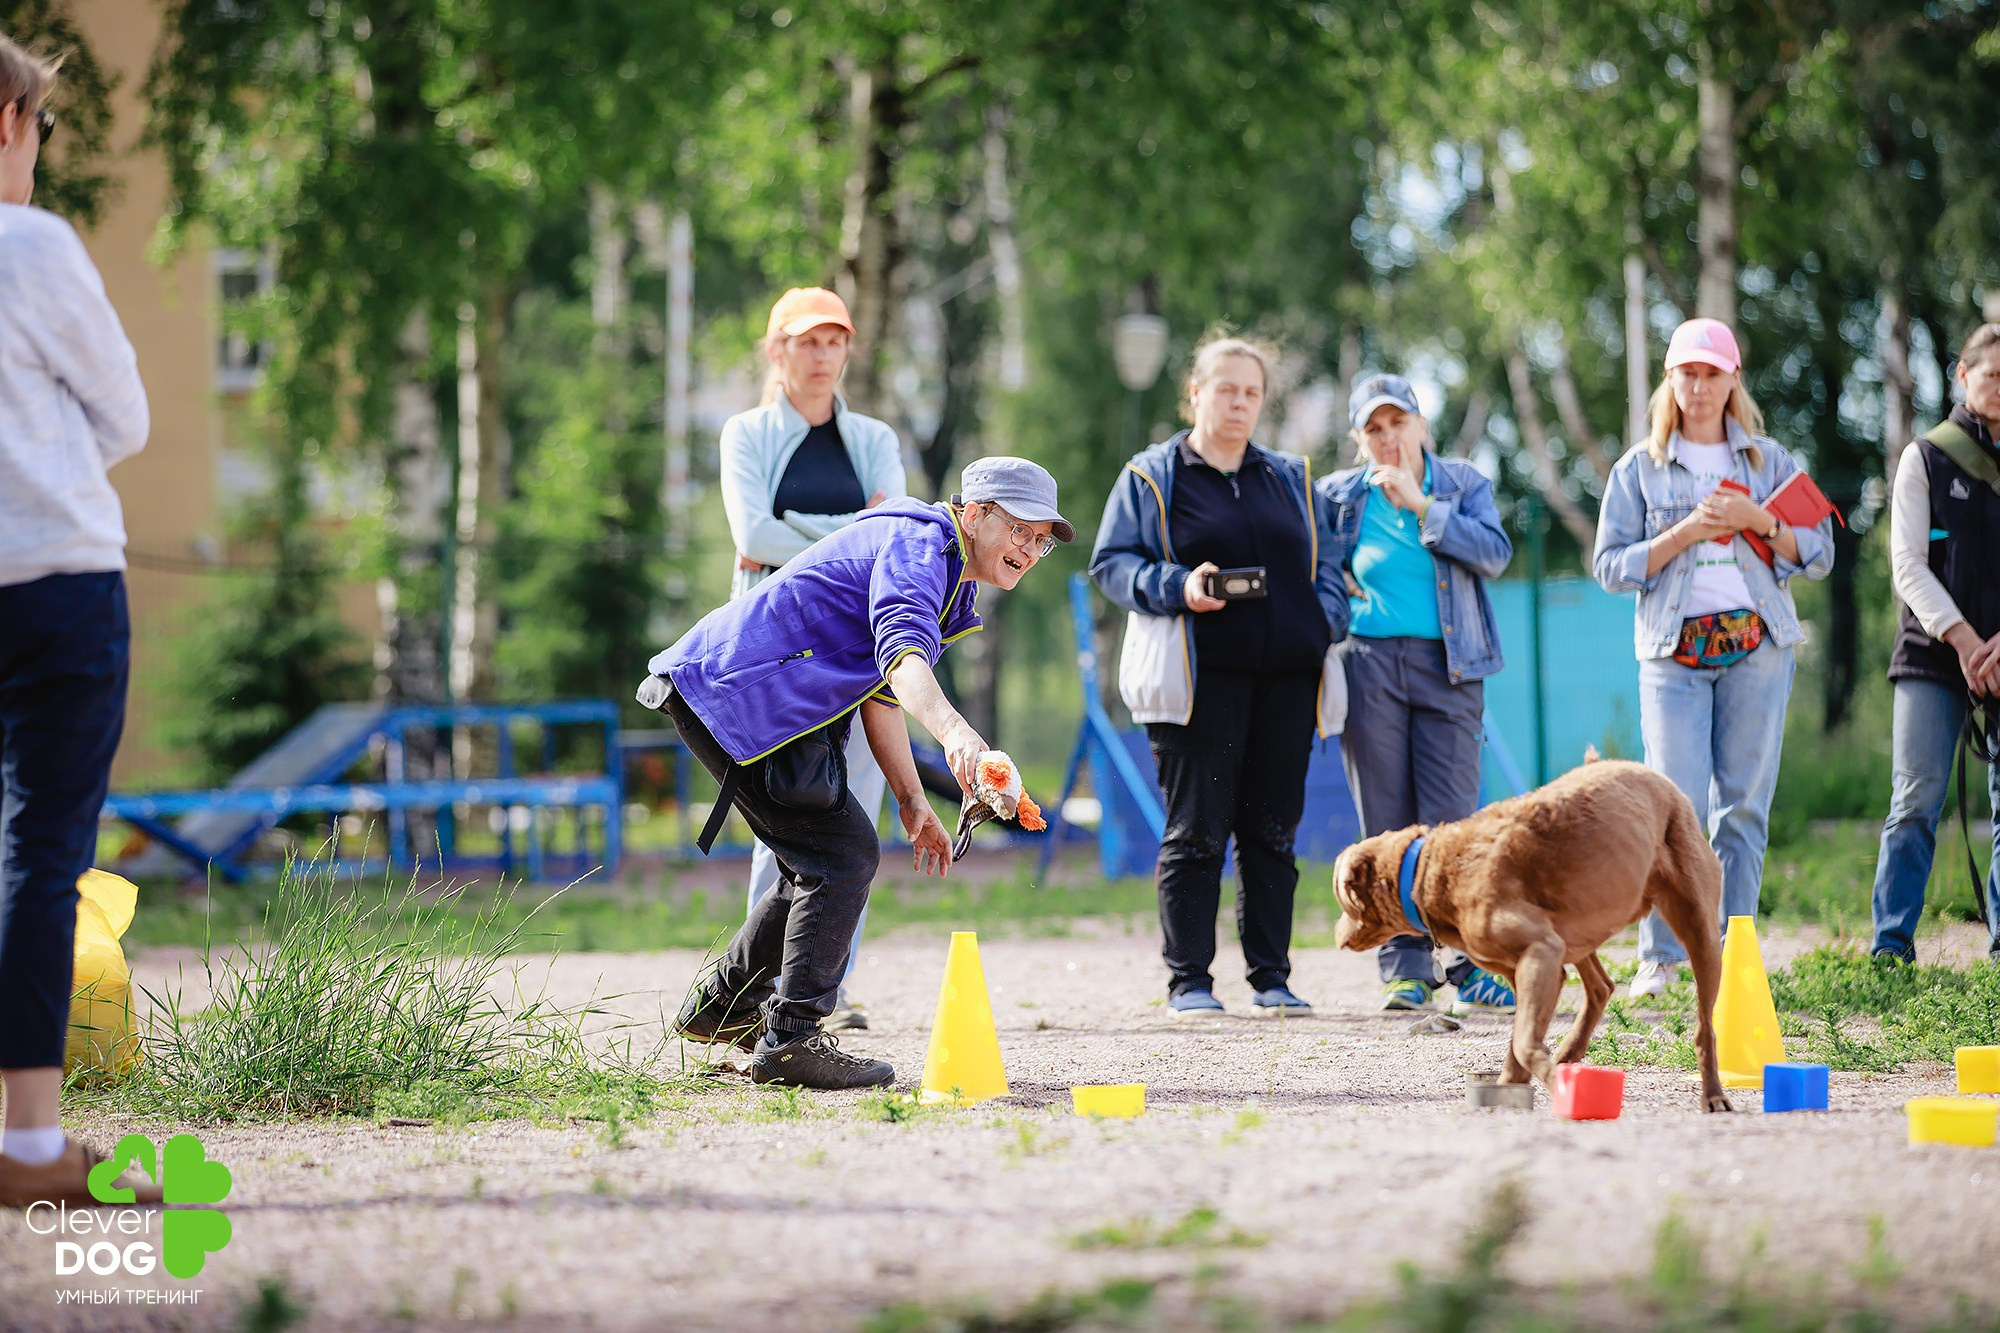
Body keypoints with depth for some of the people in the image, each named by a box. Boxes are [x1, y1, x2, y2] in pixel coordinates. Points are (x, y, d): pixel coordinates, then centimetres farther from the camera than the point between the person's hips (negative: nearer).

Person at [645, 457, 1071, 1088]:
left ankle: (722, 1005, 30)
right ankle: (790, 1039, -14)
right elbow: (902, 653, -37)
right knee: (844, 853, -14)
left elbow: (879, 693, 22)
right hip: (735, 694, -11)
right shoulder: (915, 545, -17)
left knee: (823, 860, 17)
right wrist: (953, 730, -54)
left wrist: (912, 801, 14)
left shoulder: (949, 585, 17)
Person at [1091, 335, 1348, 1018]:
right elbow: (1112, 561, 2)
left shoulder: (1291, 478, 18)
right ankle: (1189, 981, 2)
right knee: (1196, 831, -3)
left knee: (1273, 831, 4)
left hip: (1285, 678, 4)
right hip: (1200, 676, -4)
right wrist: (1177, 587, -15)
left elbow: (1322, 561, 21)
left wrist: (1327, 620, 1)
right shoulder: (1152, 475, 6)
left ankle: (1271, 978, 10)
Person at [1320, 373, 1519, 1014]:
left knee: (1451, 820, -7)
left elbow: (1494, 553, -9)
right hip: (1369, 665, 1)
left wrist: (1420, 504, -12)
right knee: (1386, 822, 0)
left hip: (1447, 666, -1)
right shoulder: (1340, 496, 9)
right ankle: (1405, 967, 3)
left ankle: (1470, 961, 0)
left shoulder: (1462, 484, 7)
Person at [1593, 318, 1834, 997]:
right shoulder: (1639, 469, 9)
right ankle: (1660, 954, -3)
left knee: (1744, 804, -1)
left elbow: (1818, 553, 10)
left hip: (1757, 643, 1)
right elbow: (1612, 566, 2)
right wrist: (1686, 532, -9)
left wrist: (1759, 521, -7)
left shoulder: (1770, 460, 12)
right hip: (1674, 652, -1)